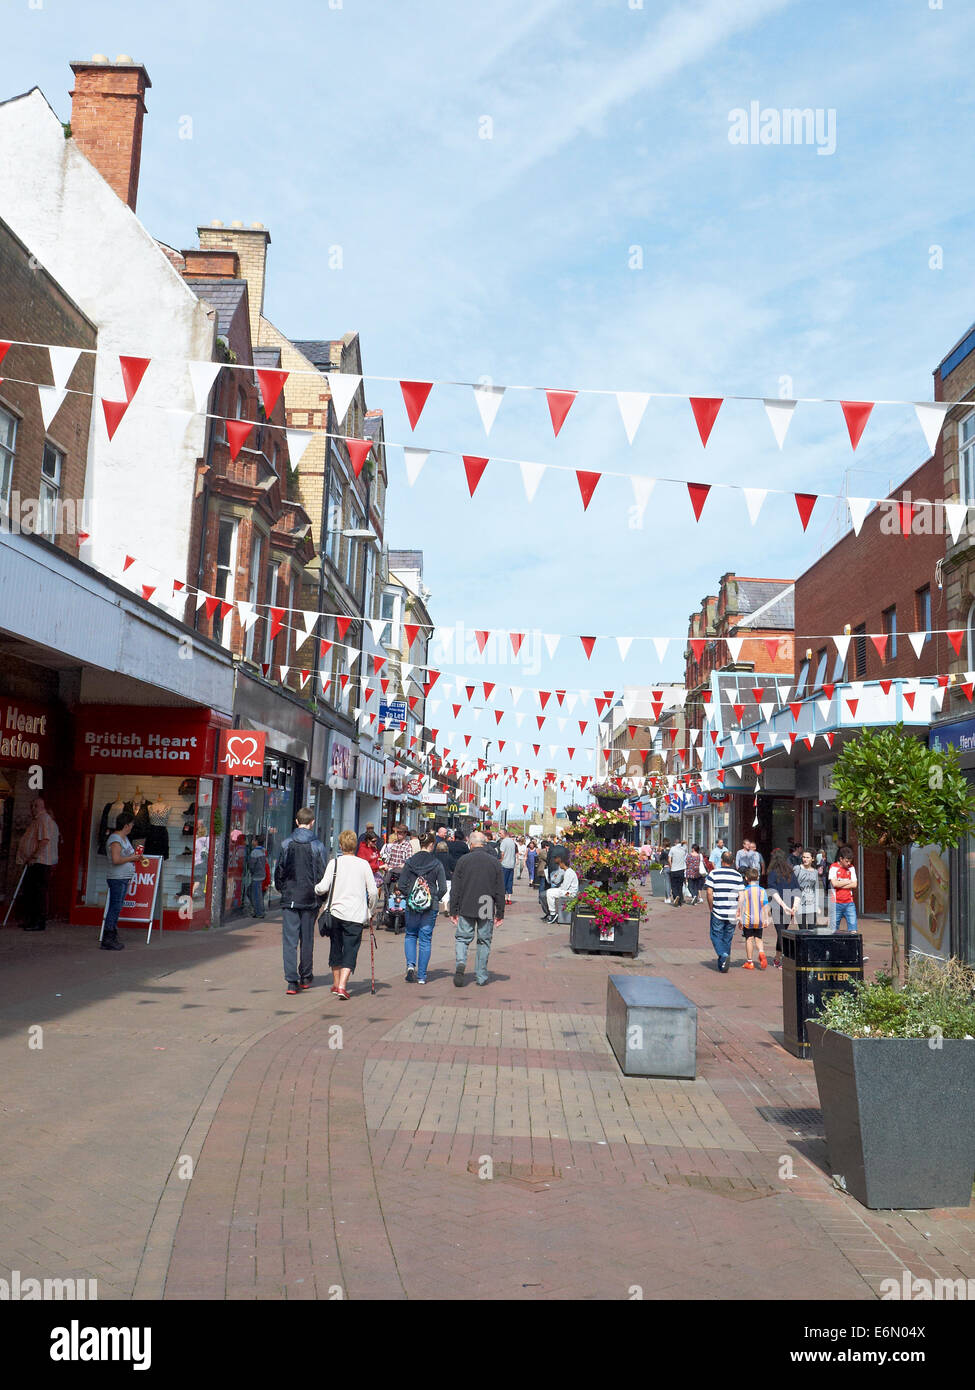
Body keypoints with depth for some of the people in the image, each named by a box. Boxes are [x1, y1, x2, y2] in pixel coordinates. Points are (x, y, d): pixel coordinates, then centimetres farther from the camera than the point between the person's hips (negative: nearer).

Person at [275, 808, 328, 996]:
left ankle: (292, 981, -11)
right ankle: (305, 978, 25)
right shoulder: (317, 846, -4)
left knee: (290, 939, -1)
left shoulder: (286, 844, -2)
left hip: (289, 898, 0)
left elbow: (278, 871, 2)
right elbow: (322, 874, -3)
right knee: (307, 939, 14)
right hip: (309, 899, 0)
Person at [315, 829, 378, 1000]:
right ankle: (342, 985, -14)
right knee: (350, 950, 1)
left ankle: (336, 984, 28)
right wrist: (370, 909, 16)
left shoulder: (334, 863, -1)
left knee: (336, 948, 17)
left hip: (336, 912, 1)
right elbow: (373, 892, 0)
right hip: (356, 915, -1)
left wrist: (316, 889, 14)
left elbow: (323, 888, -8)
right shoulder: (363, 864, -1)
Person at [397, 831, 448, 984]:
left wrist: (409, 896, 11)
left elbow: (401, 885, -3)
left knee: (410, 935, 20)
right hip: (431, 907, -1)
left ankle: (411, 964, -2)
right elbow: (443, 888, -7)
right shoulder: (437, 863, -6)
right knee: (426, 940, 7)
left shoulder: (410, 861, -2)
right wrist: (435, 898, 9)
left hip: (412, 905, 1)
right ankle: (421, 976, 9)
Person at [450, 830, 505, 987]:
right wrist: (500, 913, 8)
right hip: (487, 910, 1)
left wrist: (453, 911, 5)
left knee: (462, 937, 9)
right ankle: (481, 976, 12)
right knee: (484, 941, 10)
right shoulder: (494, 862, 1)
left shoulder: (463, 860, -2)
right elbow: (500, 890, 3)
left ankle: (460, 962, -18)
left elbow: (455, 888, -1)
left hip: (466, 909, -1)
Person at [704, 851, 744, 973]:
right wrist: (738, 912, 5)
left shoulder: (713, 873, -3)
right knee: (727, 938, 12)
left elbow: (709, 892, -8)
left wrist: (710, 908, 3)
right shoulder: (738, 876, 4)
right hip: (732, 914, 3)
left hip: (718, 912, -3)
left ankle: (723, 955, -18)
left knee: (716, 936, 7)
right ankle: (723, 965, 17)